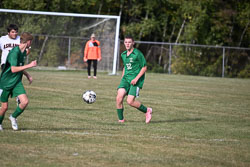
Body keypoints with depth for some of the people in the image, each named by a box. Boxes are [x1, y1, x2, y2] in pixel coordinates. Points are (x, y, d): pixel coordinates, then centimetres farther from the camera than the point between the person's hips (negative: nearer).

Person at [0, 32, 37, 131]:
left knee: (25, 101, -14)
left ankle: (13, 117, 11)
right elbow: (13, 69, -28)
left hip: (17, 82, 7)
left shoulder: (23, 52, 6)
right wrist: (29, 65, -27)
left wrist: (27, 75, 10)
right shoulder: (15, 52, -21)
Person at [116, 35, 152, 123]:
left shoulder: (137, 54, -8)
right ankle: (121, 119, -1)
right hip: (126, 78, 6)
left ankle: (147, 111, 10)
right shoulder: (123, 55, 12)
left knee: (130, 101, -15)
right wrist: (122, 78, 17)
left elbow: (144, 67, -7)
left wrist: (136, 78, -16)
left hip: (136, 80, -6)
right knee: (119, 98, -14)